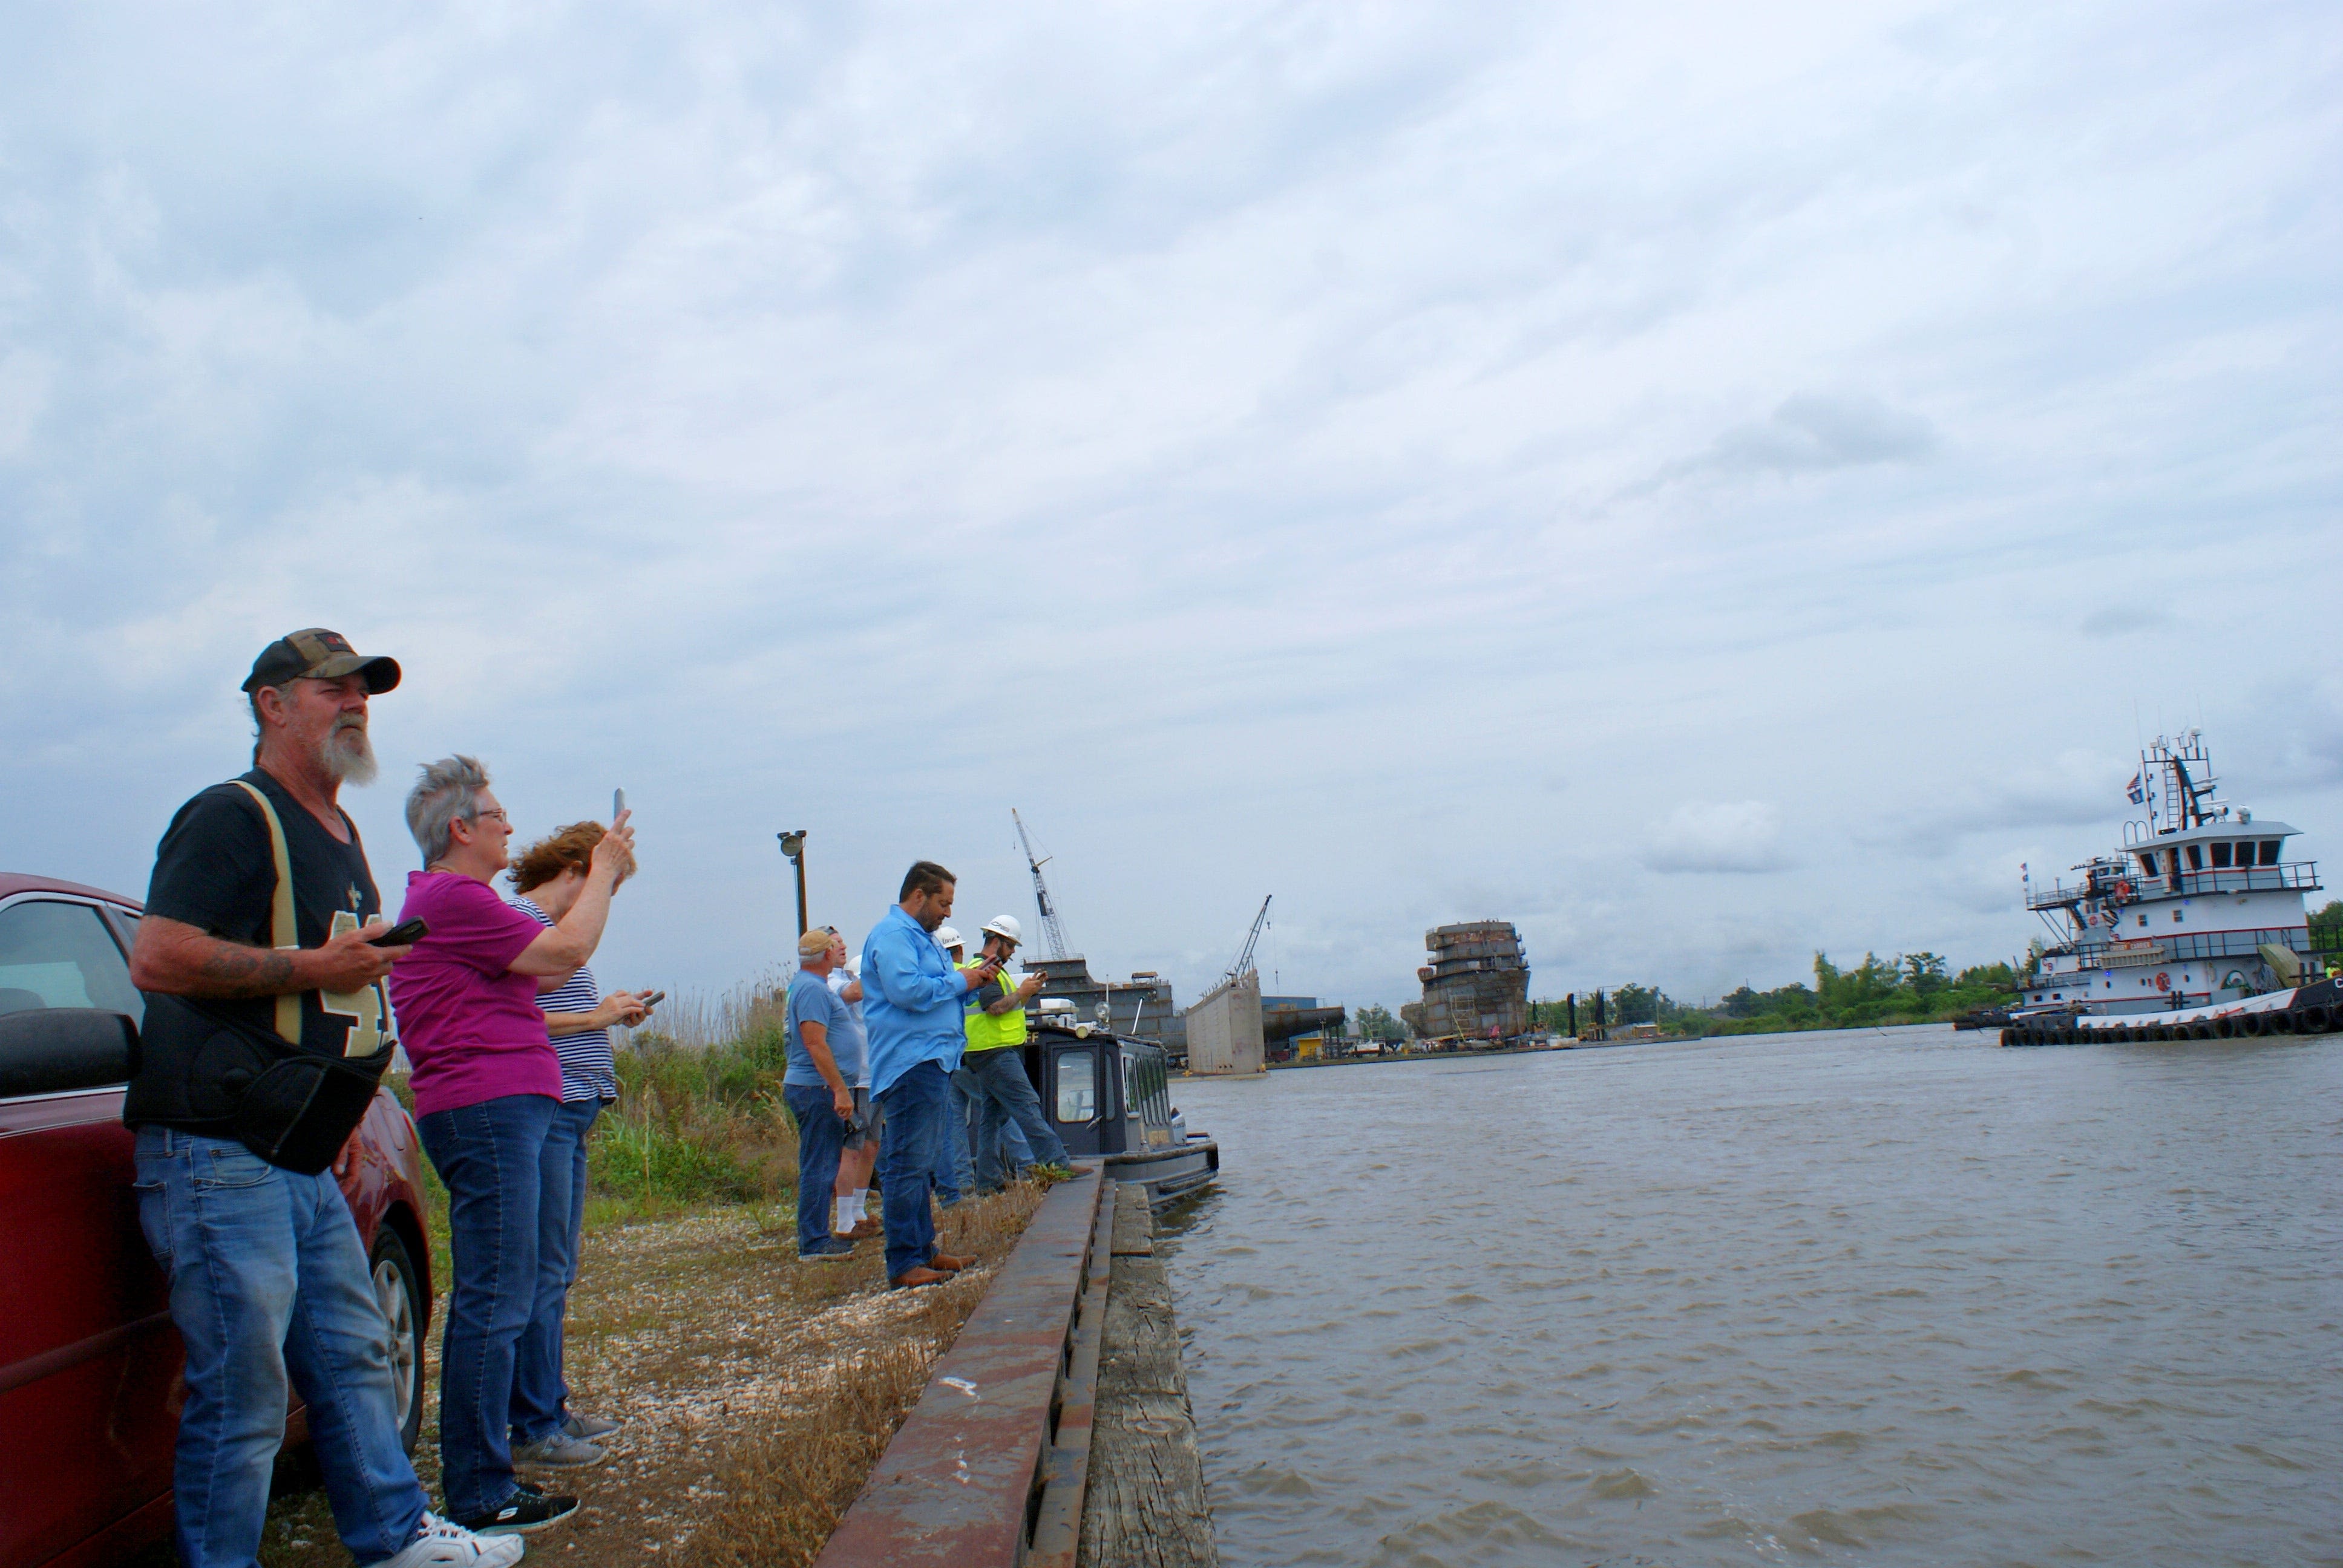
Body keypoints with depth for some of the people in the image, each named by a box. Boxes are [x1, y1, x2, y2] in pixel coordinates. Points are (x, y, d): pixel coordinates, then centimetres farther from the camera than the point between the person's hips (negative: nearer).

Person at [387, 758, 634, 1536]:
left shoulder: (441, 897, 22)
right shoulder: (453, 898, -13)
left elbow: (541, 968, 22)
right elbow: (566, 952, -16)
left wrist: (604, 880, 20)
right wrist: (603, 872, -2)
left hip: (490, 1112, 11)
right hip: (487, 1109, -11)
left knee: (488, 1301, 18)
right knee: (495, 1305, -7)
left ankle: (477, 1465, 29)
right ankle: (482, 1494, 0)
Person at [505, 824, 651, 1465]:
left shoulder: (553, 927, 20)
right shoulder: (520, 920, -10)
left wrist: (613, 1012, 8)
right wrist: (595, 1017, -13)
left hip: (569, 1112, 10)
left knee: (557, 1271, 15)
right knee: (543, 1272, -5)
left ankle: (550, 1407, 24)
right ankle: (533, 1428, 2)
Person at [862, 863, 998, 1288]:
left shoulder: (920, 936, 21)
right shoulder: (892, 934, -12)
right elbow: (907, 990, -25)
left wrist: (971, 979, 10)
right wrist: (960, 981, -14)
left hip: (934, 1063, 11)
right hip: (911, 1065, -11)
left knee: (921, 1166, 16)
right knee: (907, 1166, -9)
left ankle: (924, 1250, 23)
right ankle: (903, 1264, -7)